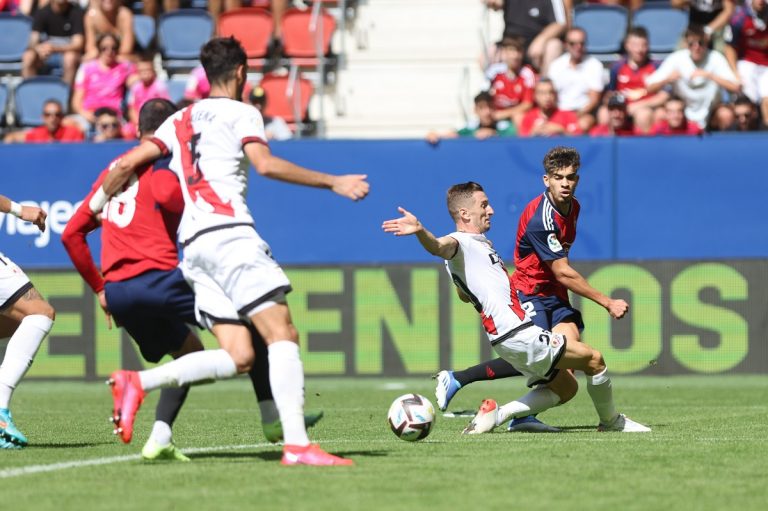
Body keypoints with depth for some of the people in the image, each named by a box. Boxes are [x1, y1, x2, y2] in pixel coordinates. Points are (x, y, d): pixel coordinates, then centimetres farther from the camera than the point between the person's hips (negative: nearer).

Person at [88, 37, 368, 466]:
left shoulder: (181, 120, 23)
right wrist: (332, 183, -10)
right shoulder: (241, 113, 4)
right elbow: (265, 164, -12)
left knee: (238, 357, 2)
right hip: (229, 233, -7)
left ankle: (137, 383, -9)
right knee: (282, 333, -13)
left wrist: (97, 205, 37)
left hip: (192, 245, 7)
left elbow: (127, 164, 20)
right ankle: (297, 445, -26)